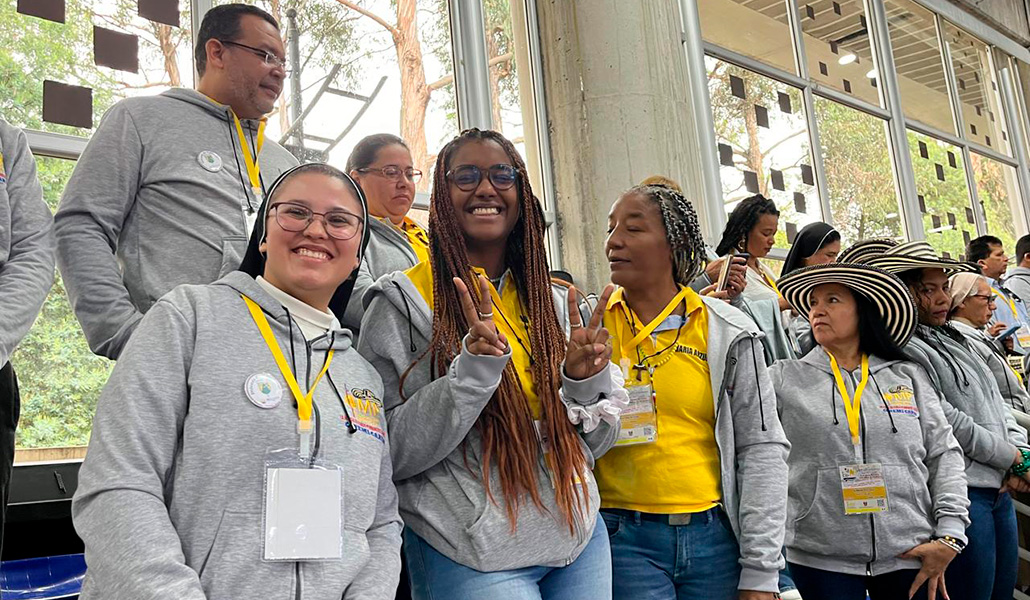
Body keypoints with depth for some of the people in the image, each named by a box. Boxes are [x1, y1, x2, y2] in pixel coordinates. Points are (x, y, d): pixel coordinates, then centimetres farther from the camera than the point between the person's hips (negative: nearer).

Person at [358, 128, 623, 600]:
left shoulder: (555, 301, 5)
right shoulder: (402, 300, -9)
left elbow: (592, 442, 7)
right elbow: (393, 454, -13)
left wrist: (586, 381, -12)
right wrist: (473, 370, -25)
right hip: (472, 557, -4)